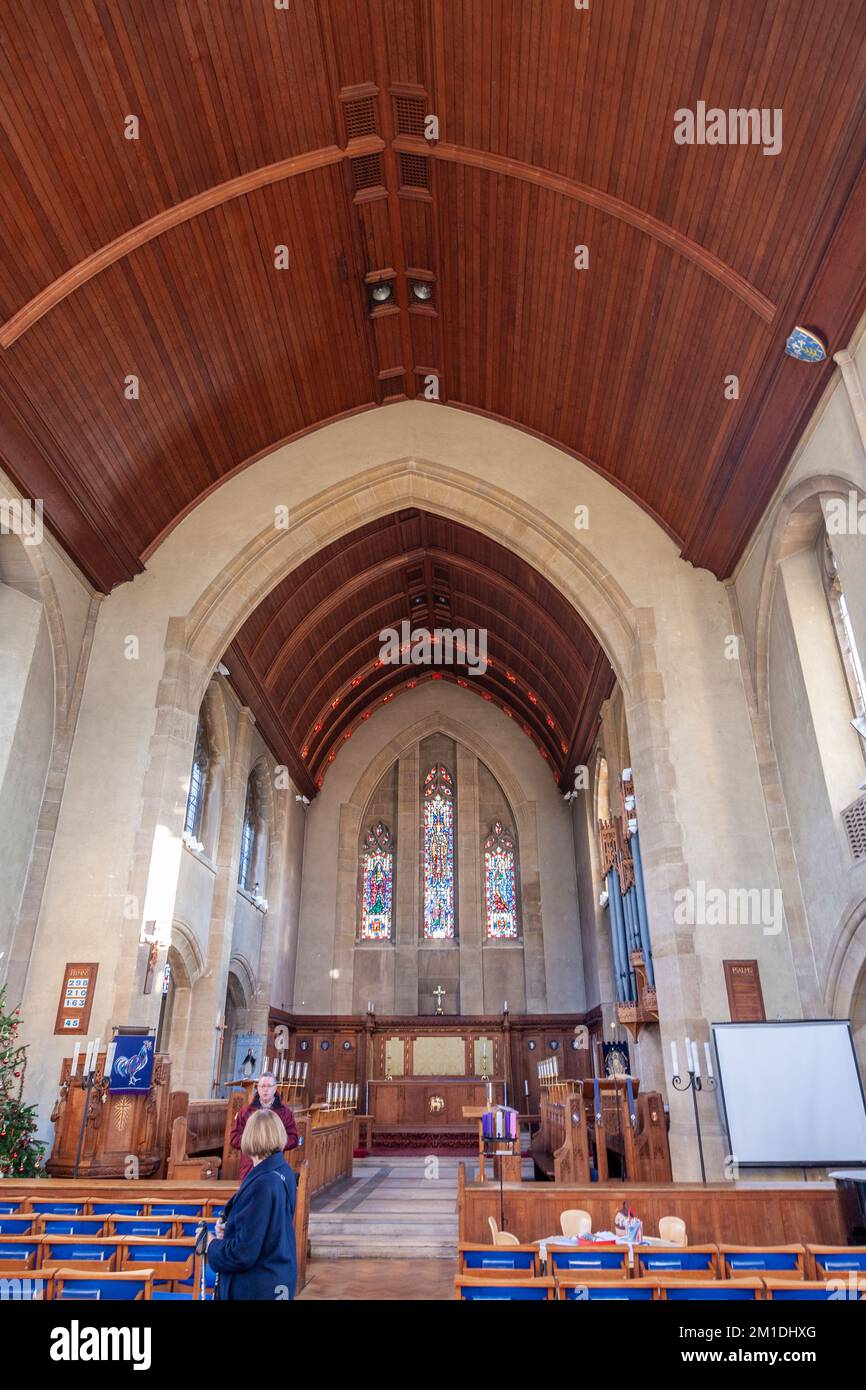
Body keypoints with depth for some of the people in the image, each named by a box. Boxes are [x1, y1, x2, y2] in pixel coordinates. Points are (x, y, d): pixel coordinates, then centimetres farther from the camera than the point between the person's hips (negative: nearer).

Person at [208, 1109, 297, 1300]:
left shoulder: (261, 1185, -28)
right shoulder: (284, 1172, 0)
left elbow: (242, 1254, -25)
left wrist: (211, 1245, -8)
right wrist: (229, 1226, -2)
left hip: (257, 1289, -8)